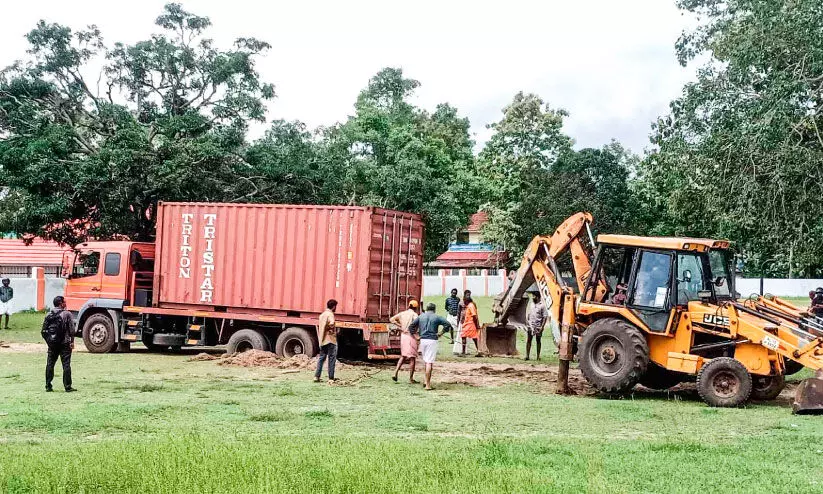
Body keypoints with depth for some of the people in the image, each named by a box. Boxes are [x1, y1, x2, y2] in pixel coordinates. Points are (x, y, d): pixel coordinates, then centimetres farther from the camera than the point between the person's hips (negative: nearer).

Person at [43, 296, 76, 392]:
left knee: (50, 364, 10)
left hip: (52, 344, 4)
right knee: (66, 365, -1)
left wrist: (48, 341, 16)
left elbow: (44, 330, 8)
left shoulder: (48, 315, 7)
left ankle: (48, 386, 11)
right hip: (64, 344, -4)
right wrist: (72, 341, -3)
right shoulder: (67, 314, -6)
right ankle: (67, 387, 0)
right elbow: (71, 329, -9)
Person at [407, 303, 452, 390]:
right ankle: (428, 384, -9)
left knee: (426, 361, 19)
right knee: (429, 362, -7)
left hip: (423, 340, 4)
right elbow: (447, 324, -9)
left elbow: (411, 326, 9)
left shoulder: (421, 317, 10)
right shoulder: (436, 317, 0)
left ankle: (427, 382, 22)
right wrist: (441, 333, -1)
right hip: (432, 340, -4)